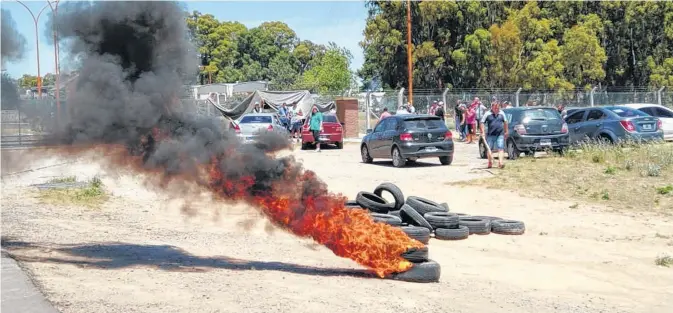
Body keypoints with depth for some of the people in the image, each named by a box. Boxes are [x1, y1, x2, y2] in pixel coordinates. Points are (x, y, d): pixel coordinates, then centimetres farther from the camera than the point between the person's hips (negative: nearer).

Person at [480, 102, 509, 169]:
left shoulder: (501, 113, 8)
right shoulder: (487, 114, -2)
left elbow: (505, 122, 20)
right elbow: (482, 123, -1)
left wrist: (506, 132, 20)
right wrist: (483, 132, -8)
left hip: (500, 135, 1)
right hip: (490, 135, -1)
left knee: (501, 148, -10)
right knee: (489, 149, 5)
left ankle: (500, 163, -17)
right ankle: (490, 163, 17)